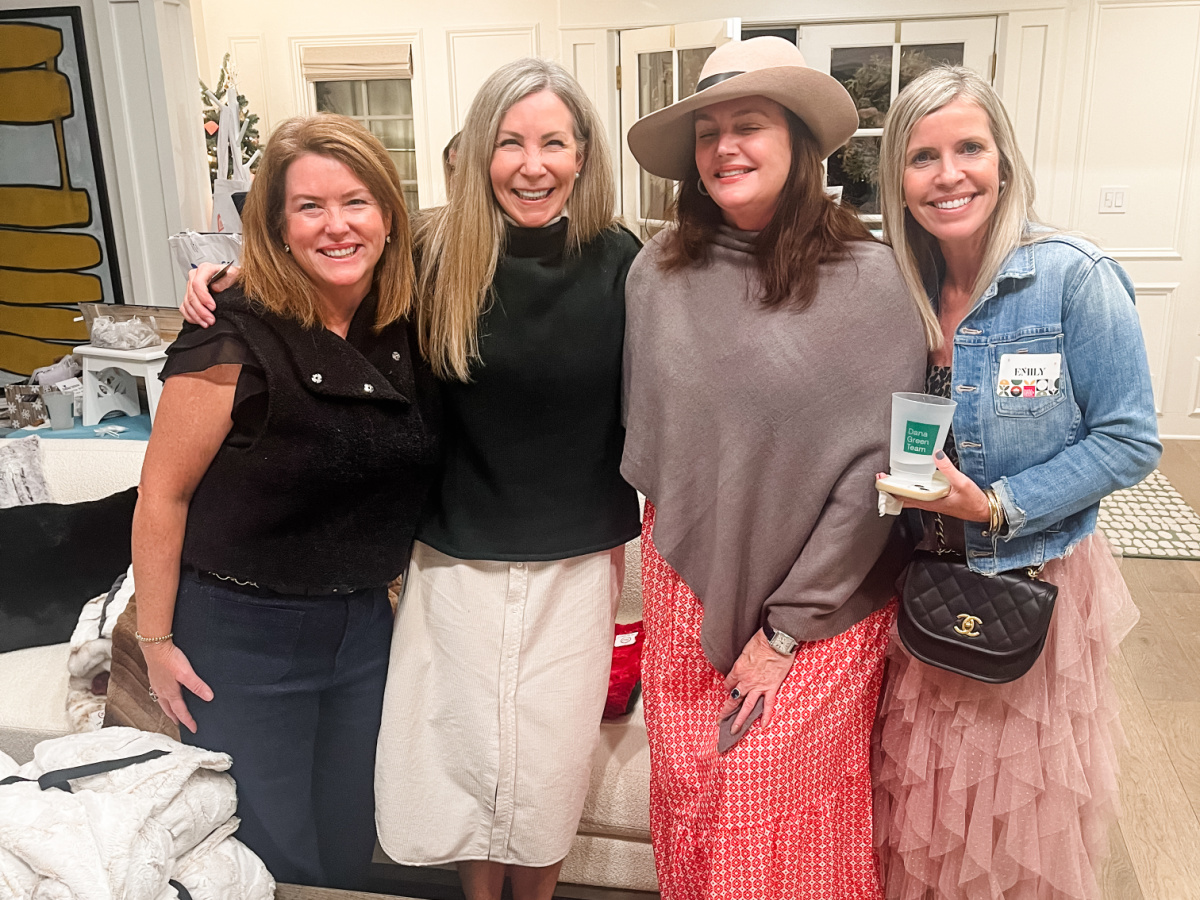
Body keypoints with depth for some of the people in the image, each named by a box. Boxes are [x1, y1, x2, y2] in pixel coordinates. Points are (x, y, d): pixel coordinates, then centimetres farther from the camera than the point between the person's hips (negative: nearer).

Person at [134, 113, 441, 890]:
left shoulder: (406, 328, -5)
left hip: (364, 622, 5)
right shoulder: (237, 342, -20)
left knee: (349, 840, 21)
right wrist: (157, 640, -9)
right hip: (244, 631, -5)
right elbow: (163, 493, -13)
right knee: (269, 856, 13)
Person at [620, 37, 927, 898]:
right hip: (685, 587, 3)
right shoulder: (658, 271, -2)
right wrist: (665, 535, 5)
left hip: (822, 609, -3)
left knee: (791, 824, 9)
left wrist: (787, 626, -11)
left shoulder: (867, 278, -12)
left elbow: (875, 466, -12)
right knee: (689, 803, 16)